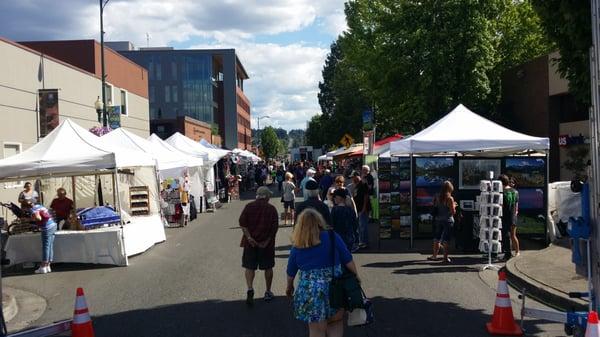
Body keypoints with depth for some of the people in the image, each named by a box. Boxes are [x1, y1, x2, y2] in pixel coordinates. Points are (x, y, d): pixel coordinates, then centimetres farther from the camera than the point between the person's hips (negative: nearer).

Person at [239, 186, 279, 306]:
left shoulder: (249, 206, 1)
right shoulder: (272, 209, -2)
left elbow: (242, 222, -9)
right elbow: (275, 227, -8)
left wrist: (248, 237, -11)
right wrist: (267, 241, -5)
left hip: (251, 242, 1)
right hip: (267, 242, 0)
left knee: (249, 267, 6)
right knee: (268, 267, 13)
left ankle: (250, 289, -14)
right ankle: (268, 292, 22)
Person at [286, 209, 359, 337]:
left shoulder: (297, 246, 1)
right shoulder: (332, 237, -5)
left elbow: (291, 272, 12)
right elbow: (348, 260, -2)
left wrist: (289, 287, 29)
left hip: (309, 292, 1)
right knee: (336, 325, 19)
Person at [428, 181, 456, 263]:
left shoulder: (437, 197, 1)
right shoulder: (450, 199, -14)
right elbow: (453, 212, -14)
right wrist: (454, 206, 7)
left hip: (438, 220, 4)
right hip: (448, 220, -4)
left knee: (437, 238, 15)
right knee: (445, 240, 2)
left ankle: (435, 255, 21)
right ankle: (445, 257, 6)